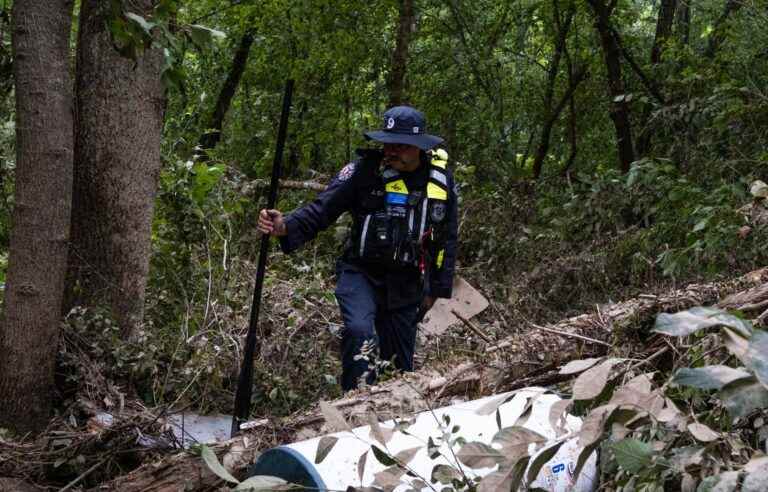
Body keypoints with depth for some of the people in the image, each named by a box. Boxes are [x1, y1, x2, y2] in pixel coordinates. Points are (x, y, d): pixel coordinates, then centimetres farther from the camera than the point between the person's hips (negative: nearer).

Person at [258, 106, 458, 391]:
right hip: (361, 274, -3)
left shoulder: (440, 179, 2)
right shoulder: (365, 169, -9)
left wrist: (437, 288, 13)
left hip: (407, 285, 3)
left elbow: (447, 238, 13)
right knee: (359, 331, -30)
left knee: (400, 365, 9)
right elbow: (321, 210, -13)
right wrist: (285, 227, -32)